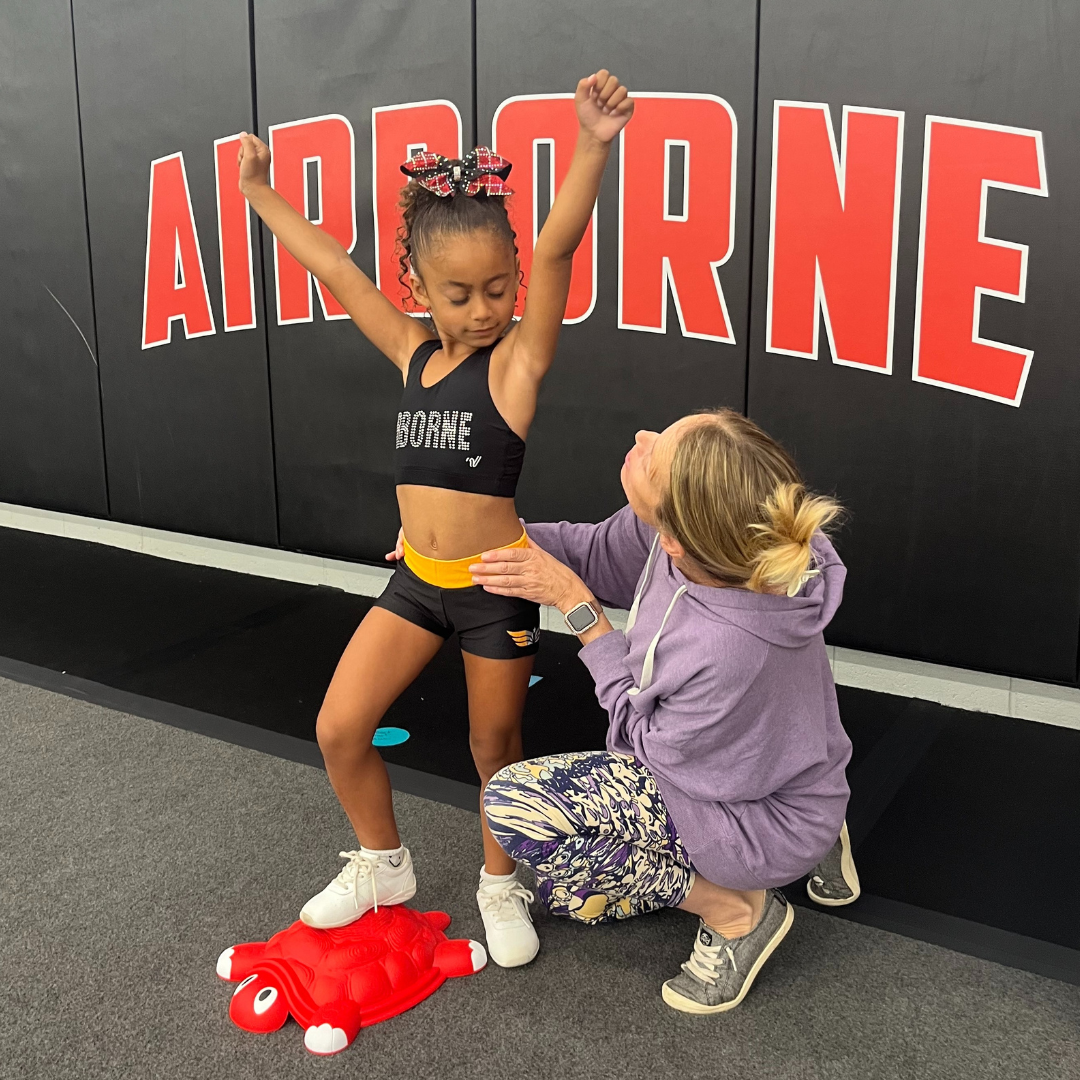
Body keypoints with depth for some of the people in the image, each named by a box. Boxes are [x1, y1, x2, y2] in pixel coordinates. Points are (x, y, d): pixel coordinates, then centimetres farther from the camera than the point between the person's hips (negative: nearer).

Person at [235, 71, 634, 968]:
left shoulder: (517, 356, -11)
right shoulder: (416, 353, 3)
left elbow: (557, 251, -28)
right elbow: (336, 270, 10)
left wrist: (594, 148, -41)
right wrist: (261, 193, 17)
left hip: (496, 584, -5)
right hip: (418, 579, 5)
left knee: (496, 743, 11)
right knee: (339, 728, 4)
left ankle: (501, 881, 36)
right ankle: (383, 864, 29)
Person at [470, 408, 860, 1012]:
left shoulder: (729, 651, -43)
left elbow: (650, 740, -21)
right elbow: (596, 551, 0)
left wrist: (575, 605, -22)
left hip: (761, 819, -7)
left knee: (512, 805, -17)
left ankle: (737, 912, -1)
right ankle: (806, 847, 20)